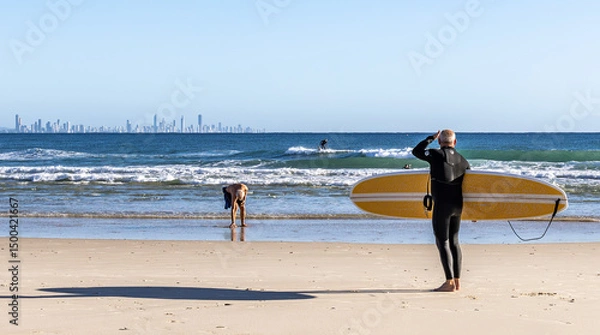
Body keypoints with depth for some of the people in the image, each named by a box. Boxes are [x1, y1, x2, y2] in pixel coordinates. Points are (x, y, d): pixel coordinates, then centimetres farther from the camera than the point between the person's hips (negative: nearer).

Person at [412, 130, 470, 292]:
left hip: (442, 204, -6)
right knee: (454, 241, 14)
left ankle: (449, 282, -9)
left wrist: (430, 138, 16)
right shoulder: (462, 160, 11)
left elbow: (416, 151, 5)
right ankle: (457, 281, 16)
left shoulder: (436, 154, -7)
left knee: (442, 242, -5)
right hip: (457, 206, 7)